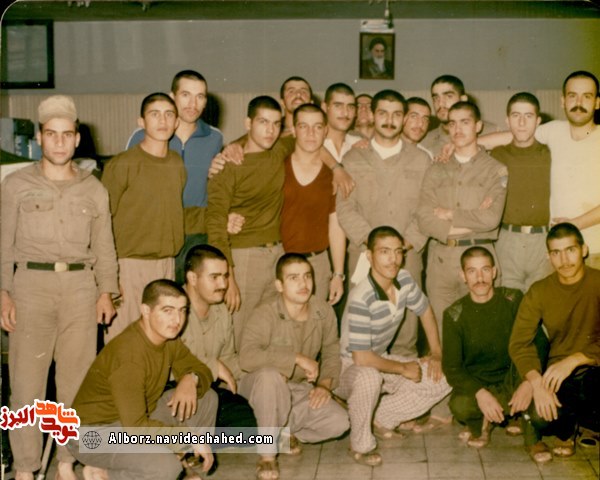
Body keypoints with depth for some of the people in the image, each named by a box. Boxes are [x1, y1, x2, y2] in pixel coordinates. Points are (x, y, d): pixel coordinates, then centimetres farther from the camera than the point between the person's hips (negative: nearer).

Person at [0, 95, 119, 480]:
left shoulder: (94, 189, 12)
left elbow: (104, 246, 13)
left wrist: (107, 290, 4)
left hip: (80, 286, 2)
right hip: (31, 282, -2)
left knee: (77, 379, 3)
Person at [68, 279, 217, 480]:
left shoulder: (168, 338, -3)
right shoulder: (129, 355, -29)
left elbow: (201, 370, 10)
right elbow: (136, 427, -32)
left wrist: (191, 379, -15)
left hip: (137, 419, 9)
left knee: (207, 398, 1)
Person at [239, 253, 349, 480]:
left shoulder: (324, 312, -7)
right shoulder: (265, 315, -23)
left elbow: (331, 352, 6)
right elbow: (247, 357, -39)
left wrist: (325, 384, -12)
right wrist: (297, 358, -36)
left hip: (301, 390, 4)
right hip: (262, 387, -4)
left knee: (339, 422, -19)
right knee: (269, 375, -40)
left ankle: (283, 430, 8)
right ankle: (267, 453, -21)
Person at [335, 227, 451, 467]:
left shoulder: (404, 279, -10)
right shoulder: (361, 299, -32)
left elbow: (425, 311, 10)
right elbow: (361, 358, -30)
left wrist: (436, 354, 3)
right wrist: (402, 368, -17)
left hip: (381, 359, 7)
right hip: (348, 366, -7)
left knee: (442, 379, -4)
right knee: (369, 378, -41)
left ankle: (382, 420, 9)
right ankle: (361, 445, -14)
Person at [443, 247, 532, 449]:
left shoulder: (514, 300, -4)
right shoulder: (454, 315, -8)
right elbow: (451, 367, -9)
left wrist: (529, 382, -26)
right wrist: (480, 393, -28)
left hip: (512, 379, 2)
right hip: (475, 384, -2)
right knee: (460, 405, -35)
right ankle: (479, 423, 3)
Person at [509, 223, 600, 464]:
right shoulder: (540, 292, 1)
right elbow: (519, 342, -8)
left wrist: (575, 359, -27)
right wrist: (536, 381, -25)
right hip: (559, 374, 2)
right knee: (540, 414, -29)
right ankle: (565, 431, 12)